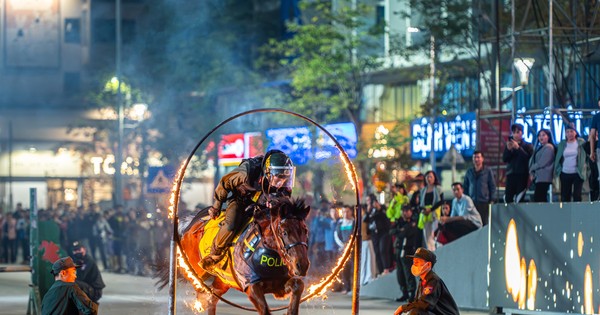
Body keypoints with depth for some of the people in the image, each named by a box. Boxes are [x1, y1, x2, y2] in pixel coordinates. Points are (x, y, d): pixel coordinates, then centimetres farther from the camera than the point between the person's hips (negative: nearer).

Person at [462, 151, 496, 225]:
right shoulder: (469, 172, 14)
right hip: (472, 202, 3)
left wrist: (492, 200, -3)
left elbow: (493, 186, 4)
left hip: (484, 202, -3)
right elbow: (465, 186, 18)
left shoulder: (488, 171, 4)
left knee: (484, 222, -6)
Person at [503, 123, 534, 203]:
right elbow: (504, 159, 9)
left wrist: (518, 148, -15)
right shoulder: (509, 145, 17)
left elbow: (528, 157, -8)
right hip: (511, 174, 3)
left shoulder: (527, 145, 8)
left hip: (522, 175, -3)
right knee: (508, 198, -6)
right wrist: (508, 149, -8)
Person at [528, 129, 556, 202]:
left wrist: (532, 169, 0)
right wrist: (532, 173, 1)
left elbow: (542, 163, -14)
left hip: (544, 177, -9)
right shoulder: (539, 148, 20)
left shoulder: (548, 147, -8)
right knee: (542, 199, 7)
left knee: (538, 199, -15)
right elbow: (533, 160, 16)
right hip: (538, 177, 9)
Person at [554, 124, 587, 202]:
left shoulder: (581, 143, 0)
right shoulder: (562, 144, 7)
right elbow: (557, 159, 12)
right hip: (565, 174, 3)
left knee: (577, 196, -3)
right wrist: (557, 170, 4)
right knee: (565, 196, 3)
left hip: (577, 174, -3)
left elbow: (587, 154, 1)